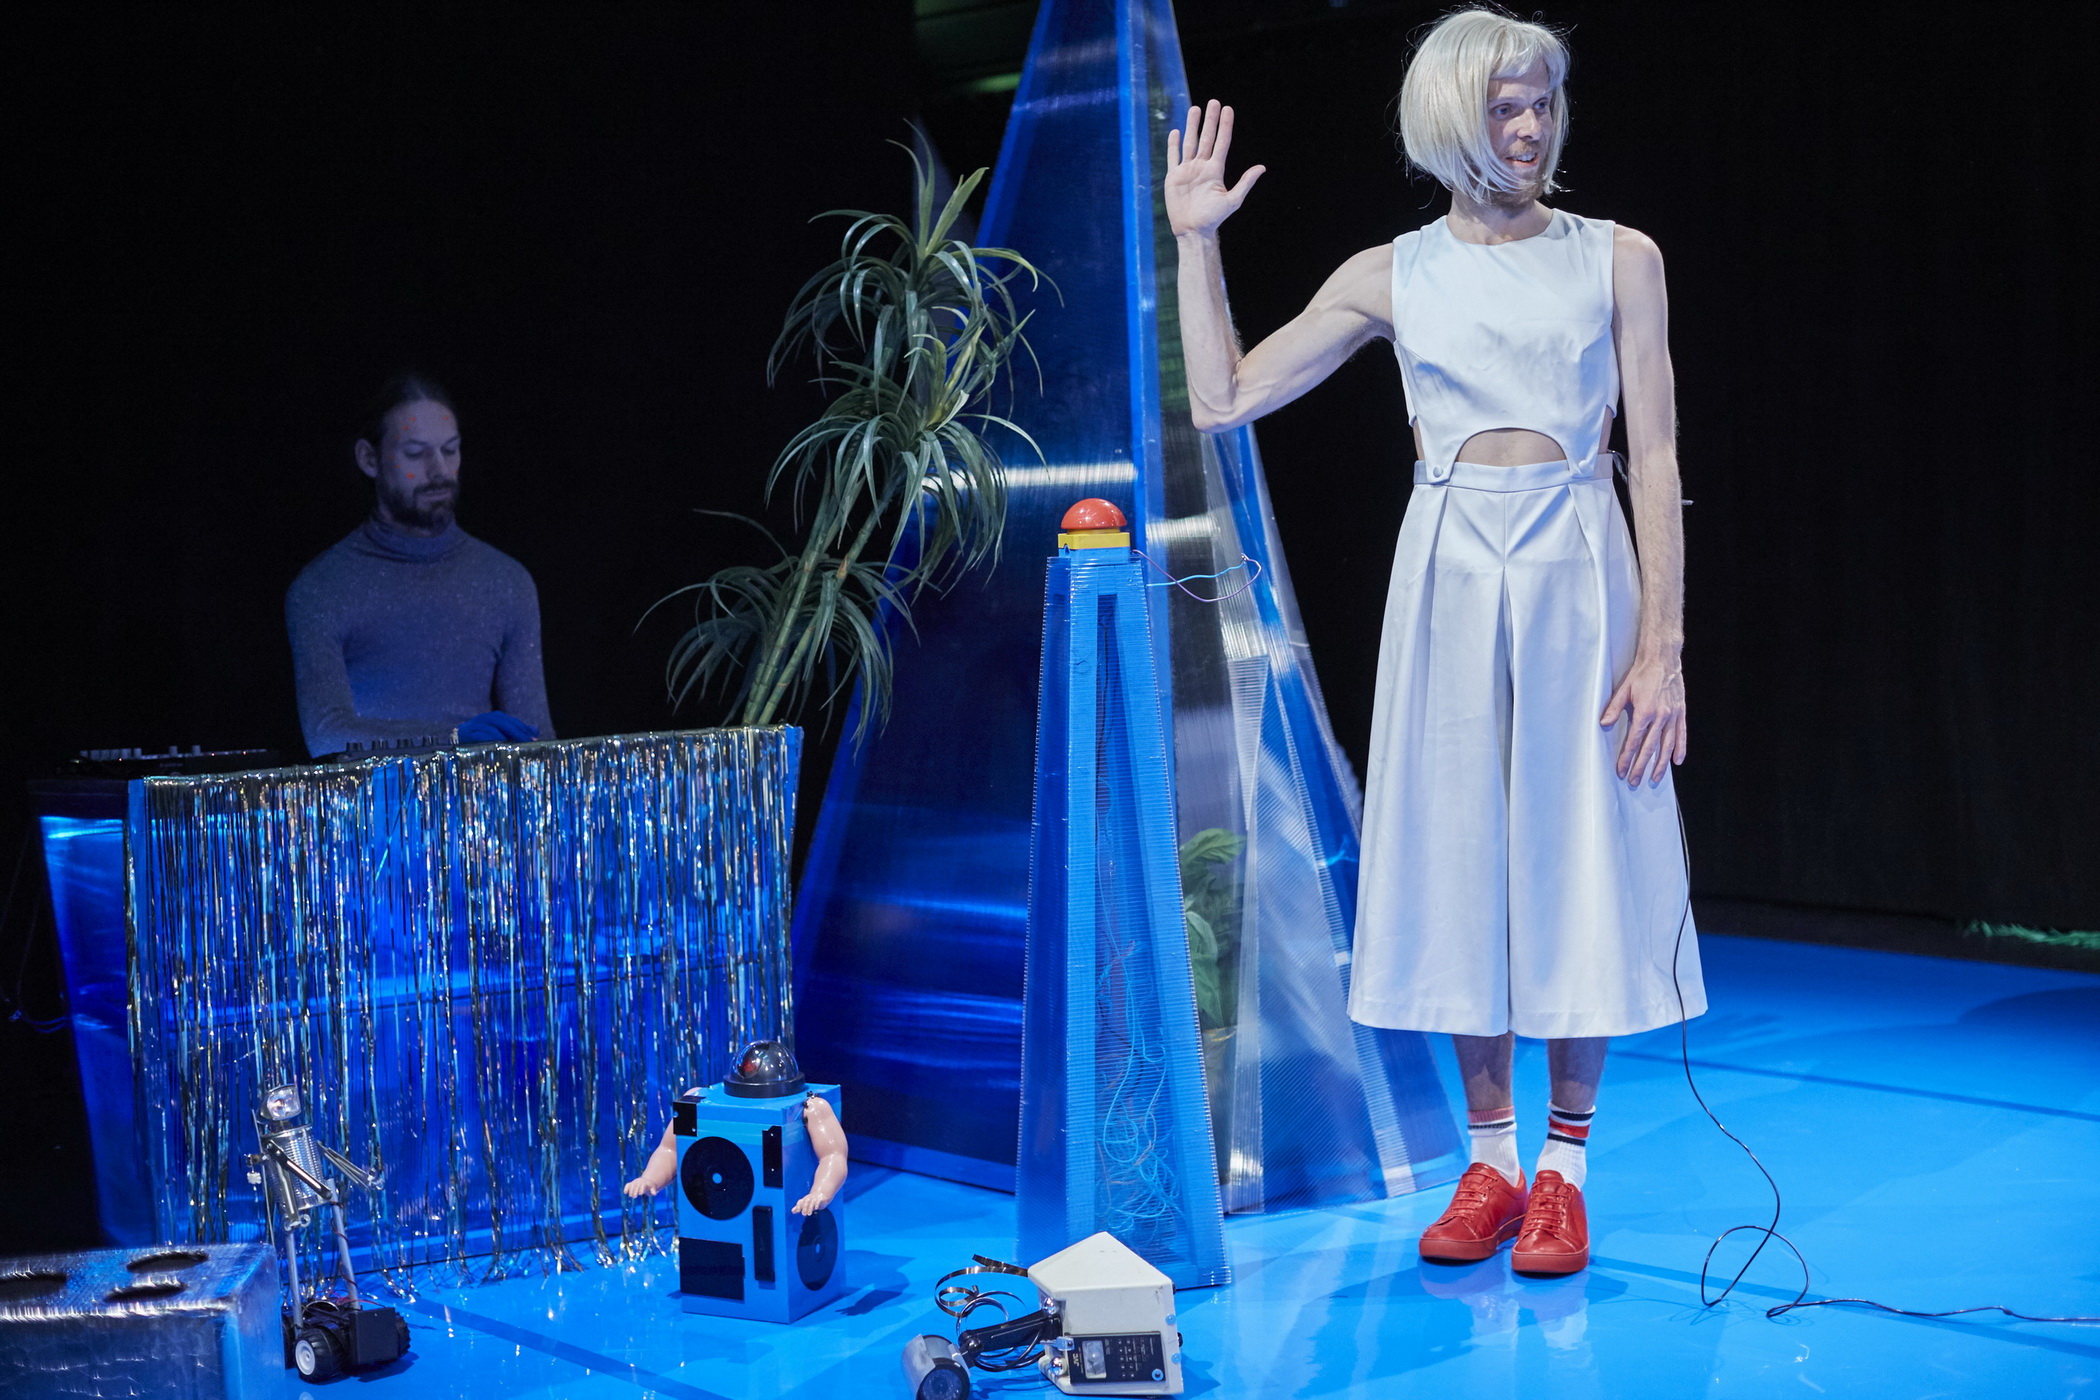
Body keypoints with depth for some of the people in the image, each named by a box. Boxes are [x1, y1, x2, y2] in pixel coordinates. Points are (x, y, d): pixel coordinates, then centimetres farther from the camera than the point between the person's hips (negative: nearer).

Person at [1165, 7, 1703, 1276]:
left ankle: (1564, 1170, 14)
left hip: (1580, 573, -1)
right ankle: (1489, 1161, 18)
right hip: (1448, 579, 1)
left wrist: (1661, 644, -9)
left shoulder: (1617, 259, 3)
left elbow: (1656, 463, -1)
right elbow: (1223, 402, 6)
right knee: (1460, 855, 5)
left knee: (1581, 860, 0)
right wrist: (1198, 242, 1)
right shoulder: (1393, 276, 6)